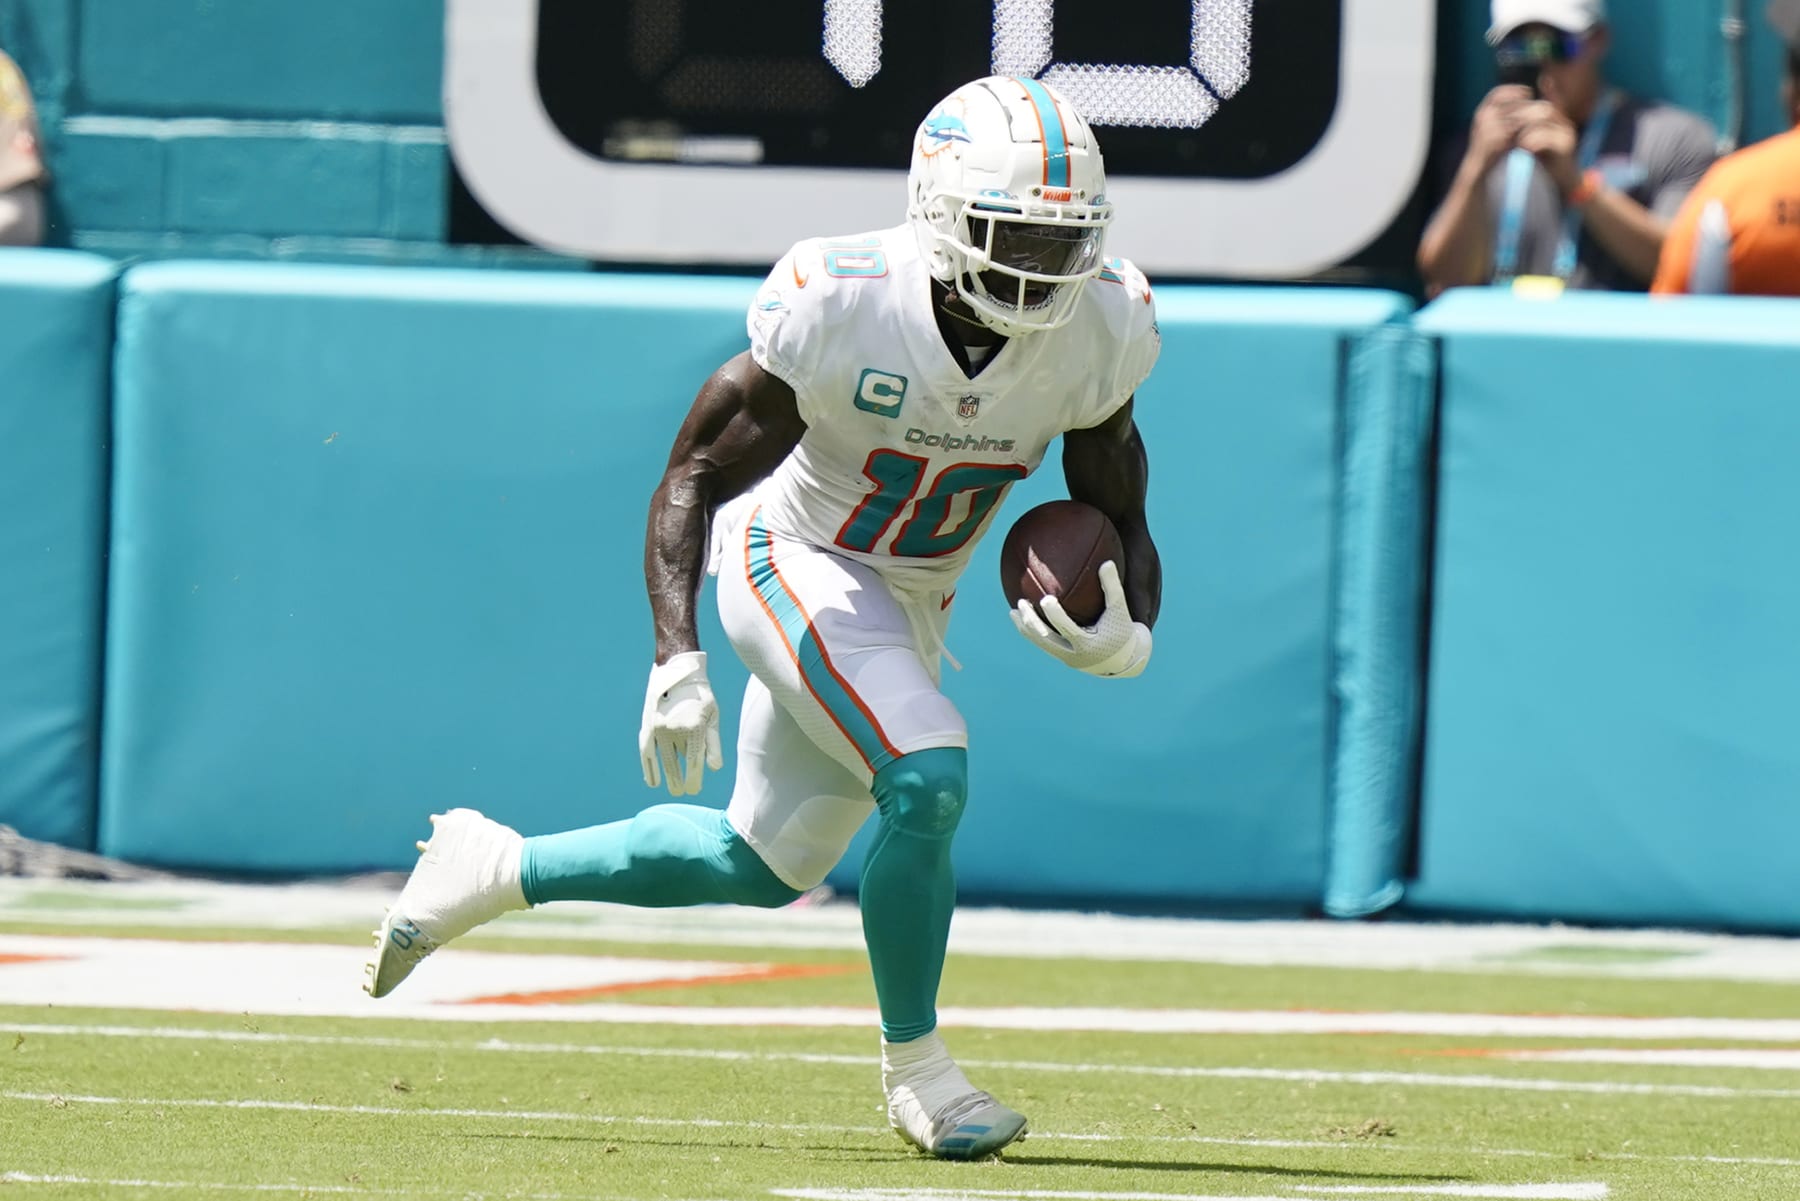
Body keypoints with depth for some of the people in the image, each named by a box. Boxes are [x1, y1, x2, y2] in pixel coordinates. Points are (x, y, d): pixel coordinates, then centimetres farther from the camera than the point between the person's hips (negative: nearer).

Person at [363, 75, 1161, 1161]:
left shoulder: (1097, 334, -16)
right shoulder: (843, 306, -29)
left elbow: (1121, 526, -2)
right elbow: (695, 475, -20)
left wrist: (1128, 637, -25)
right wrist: (677, 659, -30)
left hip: (909, 604, 6)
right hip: (796, 559, -6)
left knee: (764, 866, 16)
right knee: (926, 780, -27)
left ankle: (493, 871, 36)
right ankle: (915, 1067, -8)